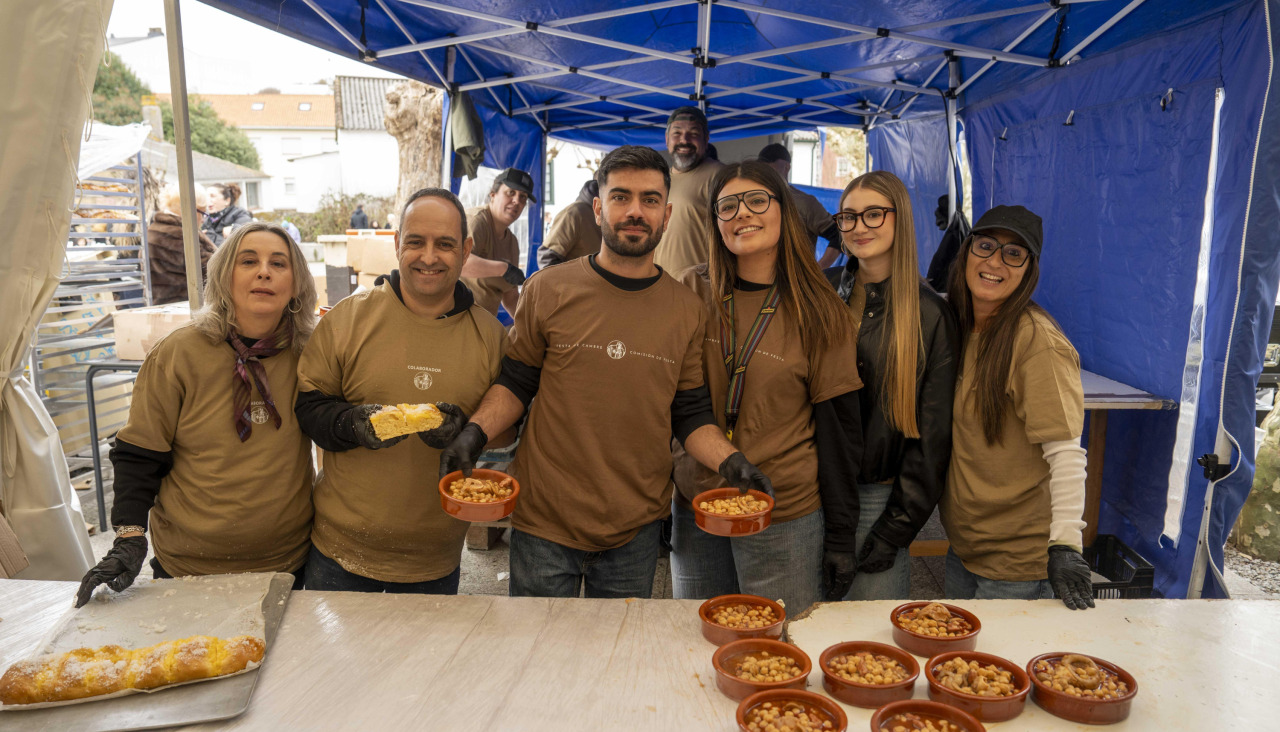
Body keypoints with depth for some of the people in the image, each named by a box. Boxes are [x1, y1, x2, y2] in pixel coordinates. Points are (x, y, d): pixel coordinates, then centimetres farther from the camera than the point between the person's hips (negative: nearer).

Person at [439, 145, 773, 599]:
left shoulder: (688, 311, 2)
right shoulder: (549, 290, -4)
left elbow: (690, 414, 6)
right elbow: (515, 383, 3)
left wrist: (729, 461, -11)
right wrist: (475, 432, -14)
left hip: (637, 530, 2)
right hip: (545, 526, -1)